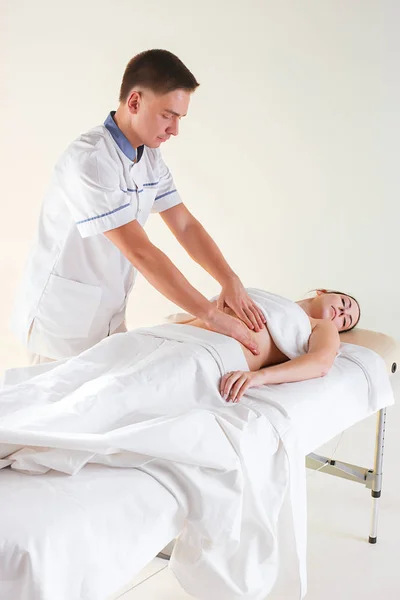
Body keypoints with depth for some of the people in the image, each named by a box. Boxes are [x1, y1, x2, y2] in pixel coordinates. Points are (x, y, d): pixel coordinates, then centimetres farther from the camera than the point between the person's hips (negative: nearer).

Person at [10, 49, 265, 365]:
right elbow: (140, 252, -30)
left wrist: (231, 281, -12)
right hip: (63, 319, -7)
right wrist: (211, 315, -28)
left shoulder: (150, 158, 1)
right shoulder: (89, 160, -25)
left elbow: (186, 226, 3)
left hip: (109, 316, 8)